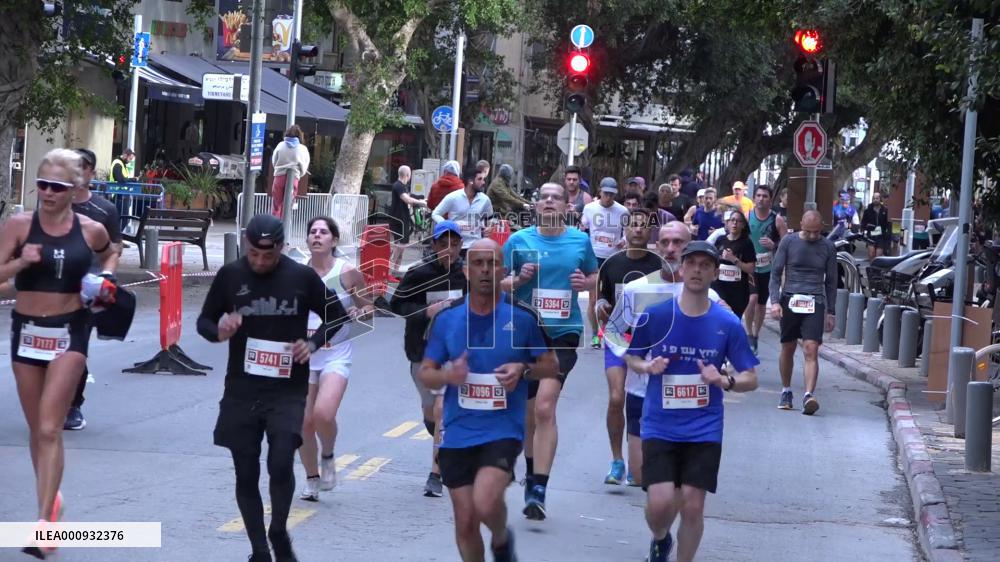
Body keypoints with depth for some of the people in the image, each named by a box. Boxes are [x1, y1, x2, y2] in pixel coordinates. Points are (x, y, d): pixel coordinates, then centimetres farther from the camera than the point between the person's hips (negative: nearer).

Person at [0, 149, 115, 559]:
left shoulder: (91, 230, -2)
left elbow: (110, 253, 20)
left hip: (70, 331, -2)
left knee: (50, 429, -12)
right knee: (37, 429, 14)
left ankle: (44, 524, -14)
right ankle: (50, 498, 36)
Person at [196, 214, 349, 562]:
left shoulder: (302, 277, -2)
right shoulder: (230, 276, 1)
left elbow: (337, 317, 11)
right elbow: (204, 321, 11)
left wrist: (313, 342, -8)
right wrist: (219, 332, -12)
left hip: (287, 390, -2)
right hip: (241, 390, 2)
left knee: (281, 464, -17)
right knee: (246, 474, 5)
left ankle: (279, 534, 9)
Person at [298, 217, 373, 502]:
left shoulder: (347, 273, -5)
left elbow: (369, 309, 3)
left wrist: (358, 313, -18)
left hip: (336, 355, -3)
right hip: (303, 354, 3)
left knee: (323, 414, -23)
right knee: (303, 422, 3)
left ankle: (328, 458, 8)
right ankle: (312, 479, 24)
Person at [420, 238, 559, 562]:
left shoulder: (523, 317, -3)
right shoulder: (446, 318, 3)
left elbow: (551, 366, 6)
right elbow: (425, 374, 8)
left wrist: (523, 370, -14)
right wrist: (448, 375, -14)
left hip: (503, 430, -3)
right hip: (458, 433, 3)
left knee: (485, 503, -23)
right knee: (465, 521, 4)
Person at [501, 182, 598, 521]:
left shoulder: (580, 241, 4)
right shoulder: (519, 240, 1)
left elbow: (595, 276, 18)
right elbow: (497, 283, 6)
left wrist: (585, 283, -4)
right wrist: (518, 280, -15)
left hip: (563, 333, -2)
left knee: (545, 407, -18)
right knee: (529, 413, 12)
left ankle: (538, 490, -19)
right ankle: (532, 476, 33)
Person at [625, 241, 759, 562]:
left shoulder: (728, 324, -3)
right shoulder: (655, 315, -4)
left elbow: (751, 379, 3)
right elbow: (631, 357, 11)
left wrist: (724, 381, -17)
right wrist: (647, 367, -11)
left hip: (704, 430, 1)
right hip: (660, 427, -1)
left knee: (692, 506, -2)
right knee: (660, 503, -11)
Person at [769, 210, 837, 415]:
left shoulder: (828, 247, 8)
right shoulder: (788, 242, 5)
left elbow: (831, 281, 15)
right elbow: (776, 273, 5)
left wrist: (830, 312, 13)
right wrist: (775, 301, -6)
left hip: (815, 303, -1)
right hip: (790, 300, 1)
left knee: (811, 350, -14)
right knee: (788, 348, 10)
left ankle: (809, 395, -23)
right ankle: (786, 392, 26)